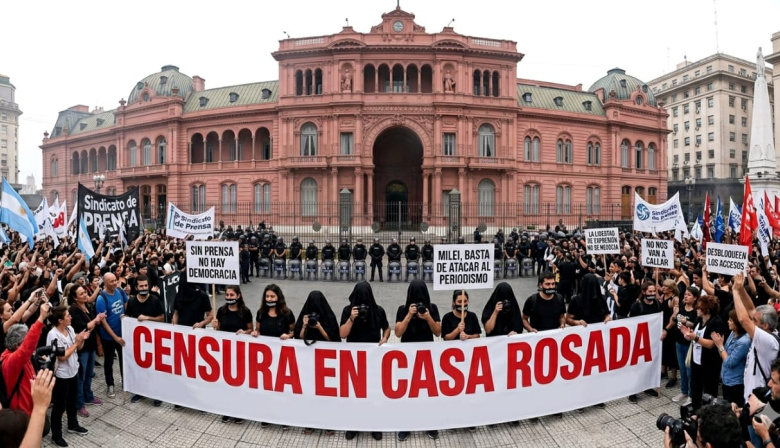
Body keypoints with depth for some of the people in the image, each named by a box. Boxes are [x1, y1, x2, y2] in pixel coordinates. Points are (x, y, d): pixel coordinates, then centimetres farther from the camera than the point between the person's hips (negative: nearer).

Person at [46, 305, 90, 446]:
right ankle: (56, 435, 22)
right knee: (59, 405, 7)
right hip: (61, 375, -7)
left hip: (73, 371, 7)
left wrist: (82, 339, -12)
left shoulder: (70, 328, -2)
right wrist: (76, 342, -20)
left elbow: (77, 348, 7)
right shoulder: (53, 335, -23)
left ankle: (73, 425, 41)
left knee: (72, 401, 23)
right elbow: (62, 357, -23)